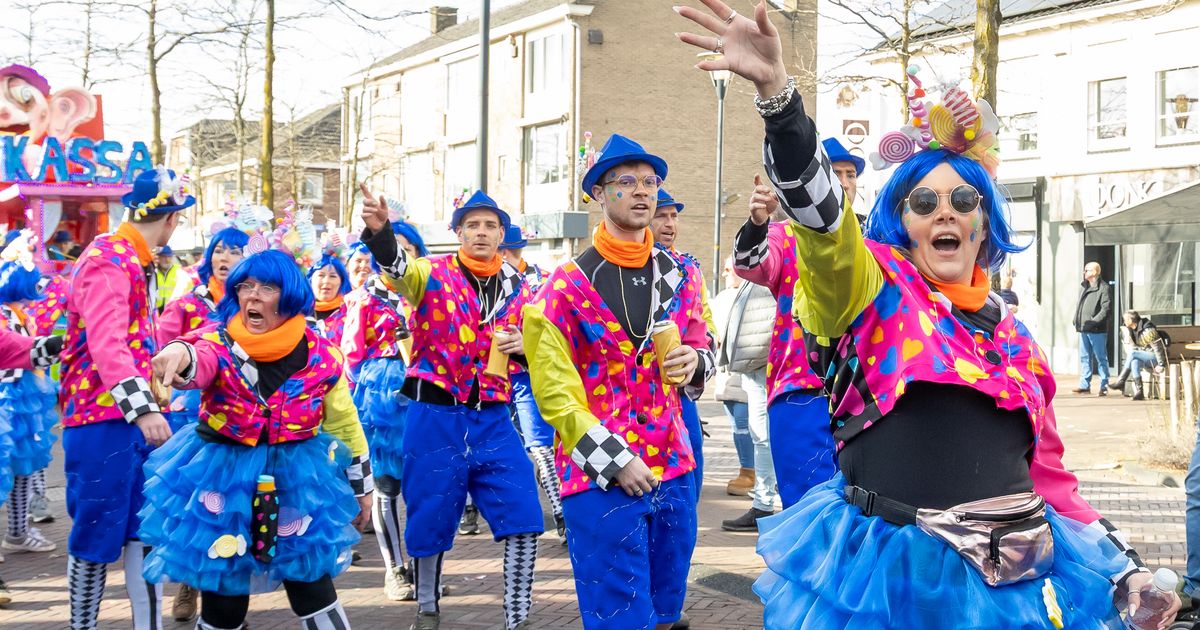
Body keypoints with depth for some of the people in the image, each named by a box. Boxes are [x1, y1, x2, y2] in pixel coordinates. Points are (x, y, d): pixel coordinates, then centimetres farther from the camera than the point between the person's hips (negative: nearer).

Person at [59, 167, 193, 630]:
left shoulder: (138, 263, 16)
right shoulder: (107, 261, -14)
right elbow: (106, 345, -26)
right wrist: (142, 407, -34)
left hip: (136, 418, 9)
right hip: (103, 418, -9)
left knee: (147, 529, 9)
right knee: (97, 533, 0)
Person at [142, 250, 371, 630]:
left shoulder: (321, 356, -7)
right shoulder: (219, 342, -12)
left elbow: (345, 426, 4)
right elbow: (197, 359, -38)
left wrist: (361, 488, 12)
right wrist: (179, 353, -62)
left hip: (296, 480, 0)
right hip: (224, 476, 0)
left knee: (311, 588, 3)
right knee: (222, 599, 8)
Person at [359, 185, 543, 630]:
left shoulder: (517, 287, 7)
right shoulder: (433, 273, -5)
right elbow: (397, 267, -27)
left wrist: (523, 345, -6)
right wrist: (379, 229, -49)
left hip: (493, 421, 3)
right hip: (435, 418, -3)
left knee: (523, 520, -4)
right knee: (429, 521, 9)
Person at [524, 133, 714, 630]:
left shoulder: (679, 275, 9)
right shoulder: (568, 286, -7)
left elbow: (703, 347, 20)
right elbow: (554, 392, -9)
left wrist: (695, 362, -5)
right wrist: (616, 460, -14)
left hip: (673, 469, 5)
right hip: (600, 476, -5)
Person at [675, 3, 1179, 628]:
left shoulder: (1008, 332, 13)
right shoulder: (874, 287, -1)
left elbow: (1047, 469, 18)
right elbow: (818, 211, -21)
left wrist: (1123, 567, 14)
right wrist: (776, 90, -36)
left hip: (1018, 573, 5)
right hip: (894, 570, -5)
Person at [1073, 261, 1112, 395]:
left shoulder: (1103, 288, -8)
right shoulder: (1084, 287, 17)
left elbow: (1106, 308, -15)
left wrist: (1094, 321, -20)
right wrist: (1076, 319, 10)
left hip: (1097, 330, -8)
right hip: (1083, 329, 8)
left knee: (1101, 358, 0)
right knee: (1084, 358, 10)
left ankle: (1104, 386, 7)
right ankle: (1085, 385, 15)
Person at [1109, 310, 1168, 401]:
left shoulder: (1148, 330, -21)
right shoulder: (1130, 330, 4)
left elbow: (1158, 347, -20)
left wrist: (1161, 365, -19)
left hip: (1155, 357, -7)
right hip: (1145, 357, 7)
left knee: (1133, 354, -28)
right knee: (1135, 361, -26)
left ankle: (1120, 382, -28)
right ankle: (1139, 391, -33)